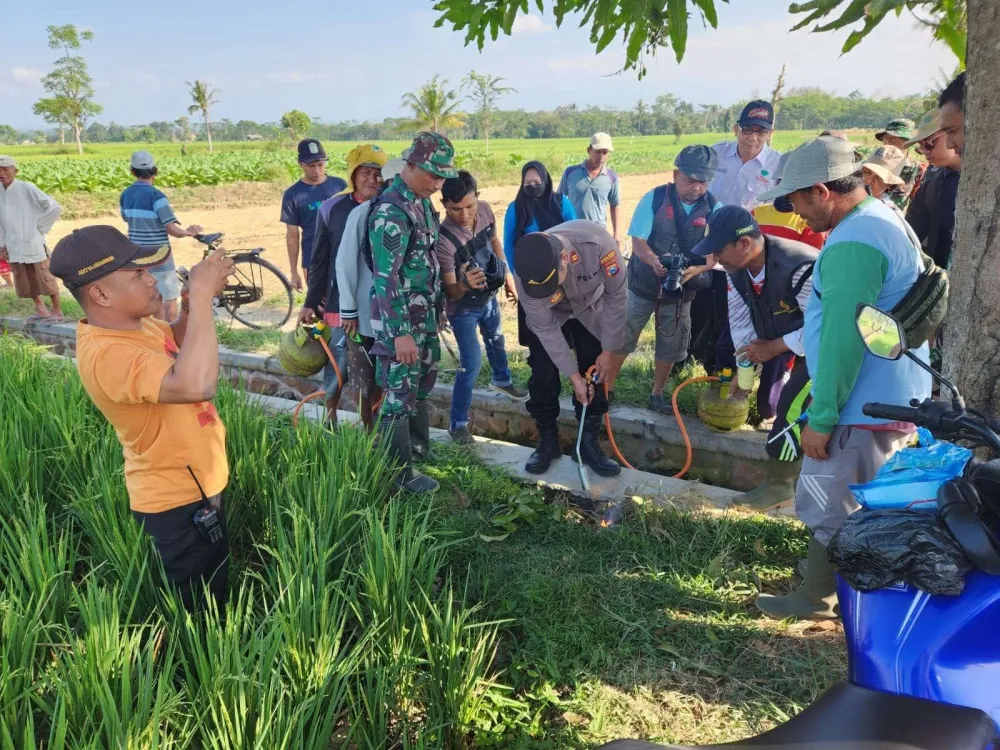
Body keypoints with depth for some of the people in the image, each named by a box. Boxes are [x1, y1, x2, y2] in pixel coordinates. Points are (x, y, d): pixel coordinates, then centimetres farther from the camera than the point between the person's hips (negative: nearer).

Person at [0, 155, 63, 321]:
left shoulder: (27, 188, -12)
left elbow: (55, 208, -12)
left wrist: (40, 228, -8)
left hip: (33, 244, -5)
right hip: (14, 247, 5)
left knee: (45, 279, 3)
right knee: (25, 282, 12)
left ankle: (57, 310, 15)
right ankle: (40, 309, 25)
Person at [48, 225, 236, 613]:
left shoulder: (130, 322, -3)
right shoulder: (106, 354, -32)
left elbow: (176, 342, 19)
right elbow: (195, 384, -49)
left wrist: (191, 306, -3)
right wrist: (202, 295, -39)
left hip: (197, 484, 9)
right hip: (178, 500, -9)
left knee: (216, 590, 29)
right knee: (201, 612, 11)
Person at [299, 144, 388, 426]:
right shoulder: (332, 209, -4)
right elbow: (320, 260, 2)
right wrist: (310, 303, 4)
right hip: (341, 303, 0)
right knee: (338, 367, 9)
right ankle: (330, 422, 30)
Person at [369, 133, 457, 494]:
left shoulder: (422, 202, 8)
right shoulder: (391, 211, -21)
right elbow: (386, 278, -23)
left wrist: (439, 306, 19)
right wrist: (400, 334, -24)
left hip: (425, 313, 9)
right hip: (399, 318, -9)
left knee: (423, 382, 22)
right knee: (400, 394, 2)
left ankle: (422, 446, 40)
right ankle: (403, 473, 14)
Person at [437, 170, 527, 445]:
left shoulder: (485, 210, -18)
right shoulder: (444, 240, -37)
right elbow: (450, 292, -32)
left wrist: (507, 274, 6)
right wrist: (463, 285, -54)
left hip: (489, 296, 7)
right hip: (464, 308, -7)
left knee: (496, 341, 28)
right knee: (472, 363, -9)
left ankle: (502, 380, 58)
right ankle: (458, 423, 7)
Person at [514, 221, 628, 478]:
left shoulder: (596, 241, -42)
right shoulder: (526, 273, -37)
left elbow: (617, 295, -25)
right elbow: (545, 328, -24)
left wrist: (609, 351, -18)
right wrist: (574, 376, -22)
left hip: (591, 310, 0)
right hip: (549, 317, 0)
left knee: (596, 375, -2)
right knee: (543, 376, -7)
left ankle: (589, 443, 13)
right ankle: (548, 442, 13)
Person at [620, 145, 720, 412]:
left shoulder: (714, 209, -10)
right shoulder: (654, 198, -15)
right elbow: (638, 242, -17)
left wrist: (695, 270, -34)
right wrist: (654, 261, -38)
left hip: (681, 290, 2)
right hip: (643, 284, -2)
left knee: (670, 347, 13)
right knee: (621, 339, 4)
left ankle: (657, 393, 32)